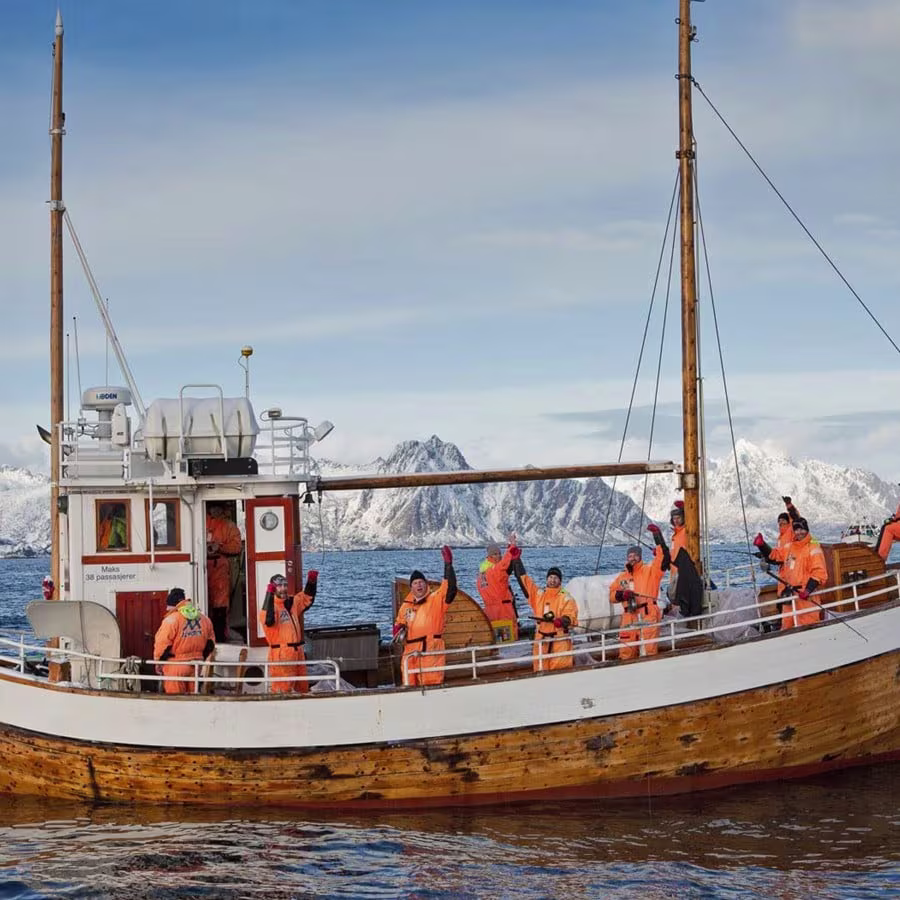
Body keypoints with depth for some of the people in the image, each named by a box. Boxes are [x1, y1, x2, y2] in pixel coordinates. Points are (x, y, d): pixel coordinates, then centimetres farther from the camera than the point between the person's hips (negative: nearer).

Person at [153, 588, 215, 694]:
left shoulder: (171, 620, -15)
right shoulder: (204, 619, 7)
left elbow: (162, 644, -14)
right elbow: (210, 644, 15)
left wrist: (158, 662, 0)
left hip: (175, 666, -6)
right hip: (195, 666, 6)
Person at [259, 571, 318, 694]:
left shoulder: (292, 602, 12)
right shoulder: (271, 605, -12)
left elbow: (306, 598, 28)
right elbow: (268, 620, -32)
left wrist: (311, 582, 12)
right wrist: (269, 595, -35)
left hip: (297, 651, 8)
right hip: (281, 654, -8)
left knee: (303, 689, 17)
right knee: (282, 692, -10)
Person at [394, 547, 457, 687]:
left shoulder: (436, 599, 1)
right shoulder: (406, 605, 17)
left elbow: (450, 587, -16)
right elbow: (399, 622, 33)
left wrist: (448, 564, -22)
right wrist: (398, 628, 9)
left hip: (432, 652, -5)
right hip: (411, 653, 5)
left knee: (432, 684, -13)